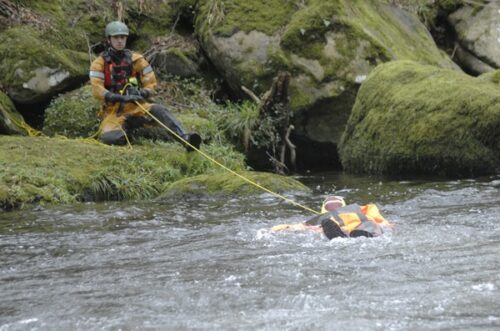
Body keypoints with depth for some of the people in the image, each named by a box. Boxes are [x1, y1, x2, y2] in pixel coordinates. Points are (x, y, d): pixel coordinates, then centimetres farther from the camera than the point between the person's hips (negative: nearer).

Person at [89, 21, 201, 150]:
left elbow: (150, 83, 8)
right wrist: (122, 98, -25)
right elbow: (97, 91, -11)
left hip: (135, 107, 2)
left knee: (159, 110, -30)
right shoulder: (100, 63, 0)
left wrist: (142, 94, -16)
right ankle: (123, 129, 0)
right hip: (113, 112, -2)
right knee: (110, 138, -34)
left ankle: (186, 139, -46)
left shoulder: (135, 59, 8)